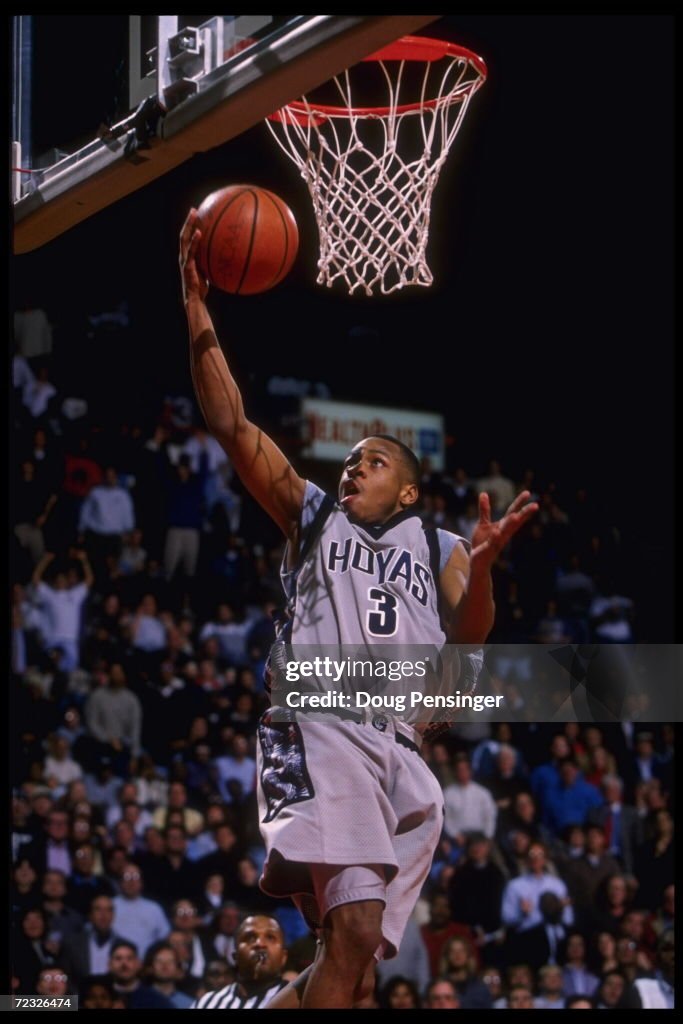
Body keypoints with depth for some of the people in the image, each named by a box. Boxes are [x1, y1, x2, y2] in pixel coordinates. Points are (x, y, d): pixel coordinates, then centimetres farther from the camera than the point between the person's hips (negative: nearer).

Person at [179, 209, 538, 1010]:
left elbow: (466, 640, 5)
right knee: (354, 931, -26)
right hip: (322, 731, -4)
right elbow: (231, 425, 8)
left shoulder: (437, 548, 22)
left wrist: (482, 567, -15)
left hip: (399, 749, 4)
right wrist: (196, 307, -1)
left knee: (356, 965, 0)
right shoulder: (311, 514, 18)